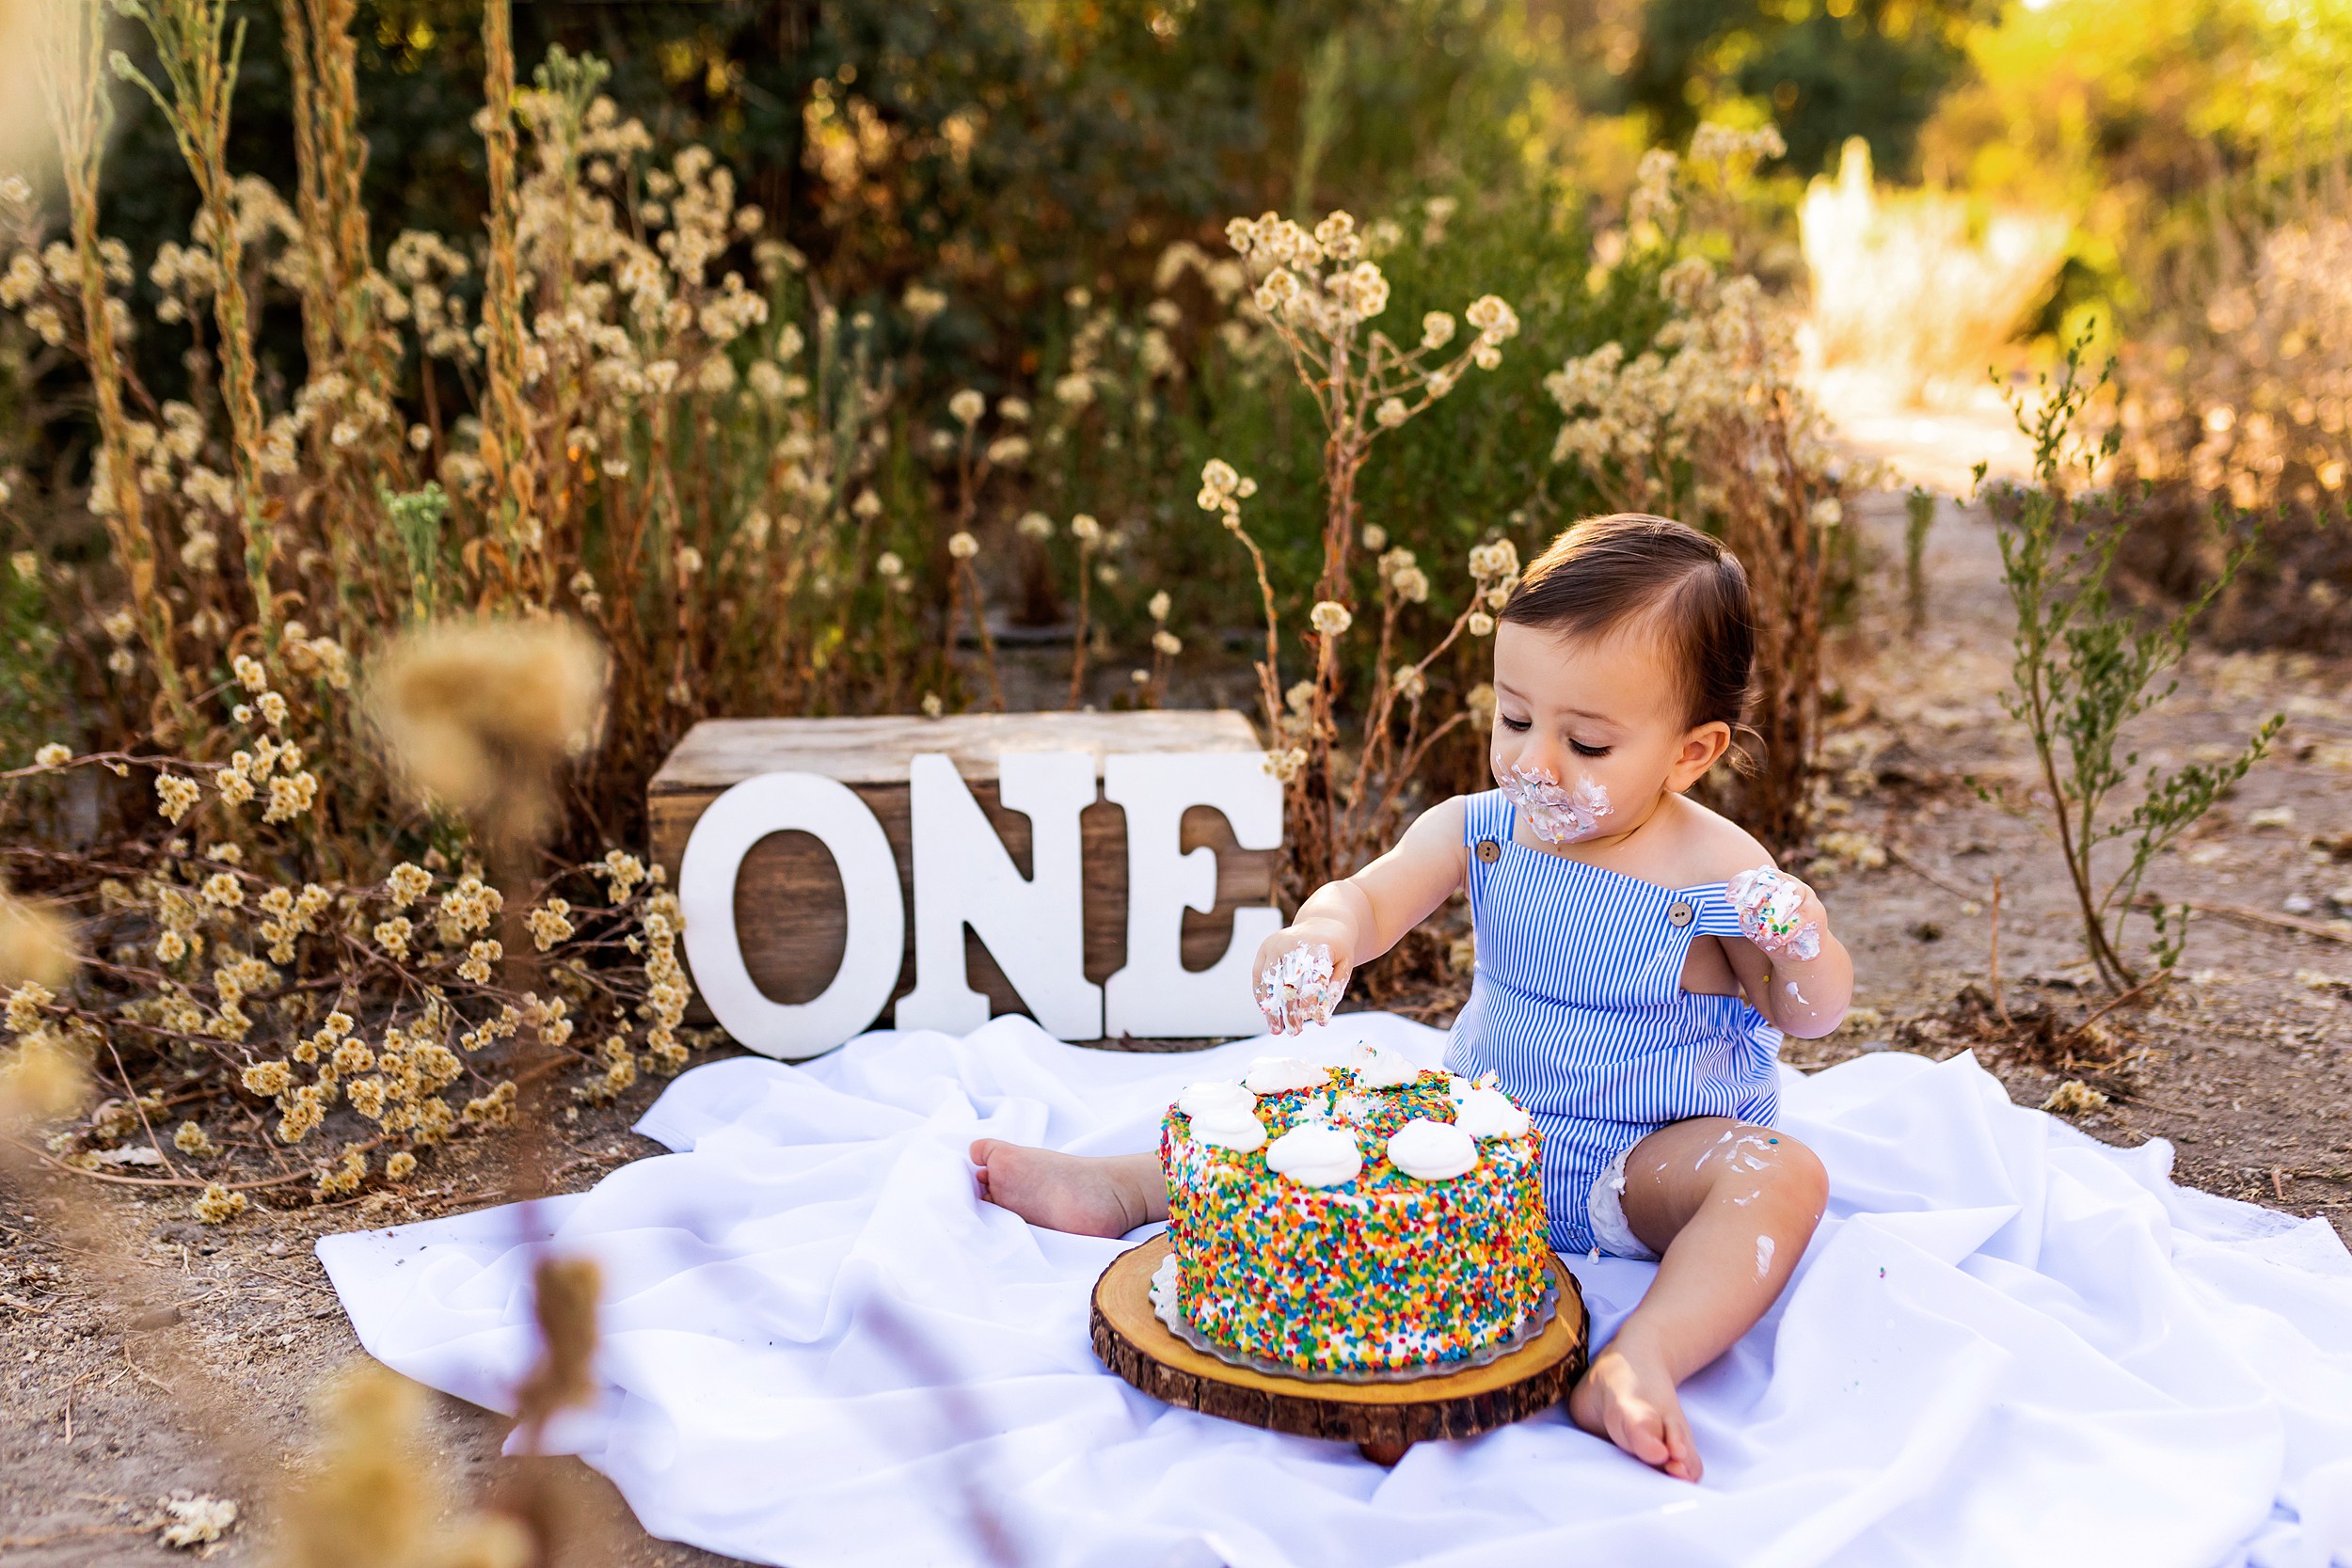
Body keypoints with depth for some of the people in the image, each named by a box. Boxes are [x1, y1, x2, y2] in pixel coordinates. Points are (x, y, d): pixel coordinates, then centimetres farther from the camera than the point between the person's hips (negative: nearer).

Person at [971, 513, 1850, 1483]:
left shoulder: (1720, 875, -15)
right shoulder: (1479, 831, -5)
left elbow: (1809, 1016, -5)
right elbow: (1372, 896, -17)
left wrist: (1803, 946, -29)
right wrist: (1321, 931, -42)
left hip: (1643, 1168, -3)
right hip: (1489, 1128, 4)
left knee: (1785, 1176, -31)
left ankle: (1640, 1363, -49)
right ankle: (1121, 1190, 1)